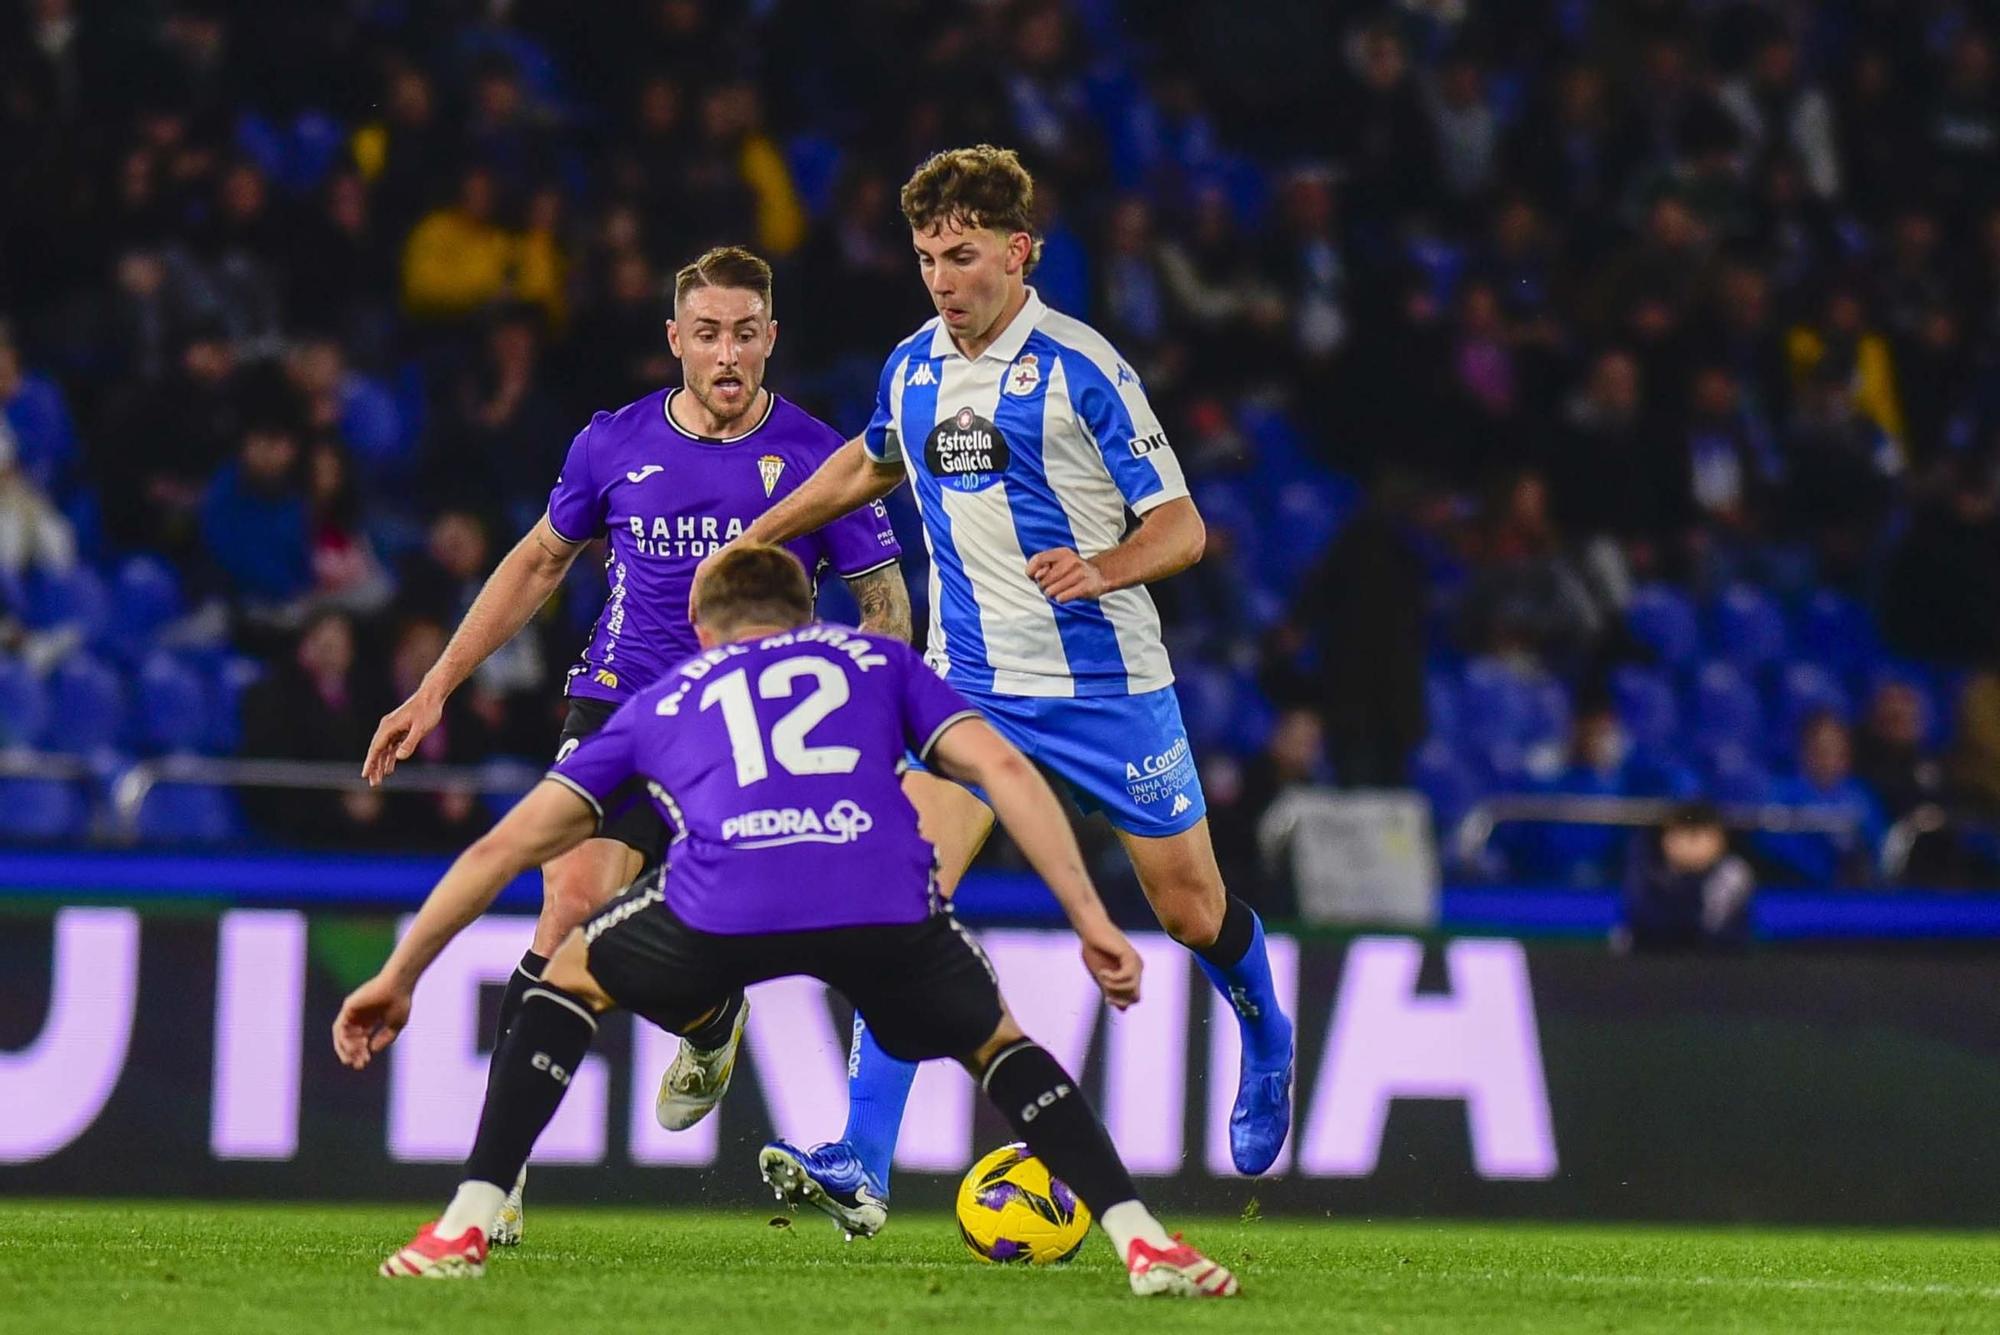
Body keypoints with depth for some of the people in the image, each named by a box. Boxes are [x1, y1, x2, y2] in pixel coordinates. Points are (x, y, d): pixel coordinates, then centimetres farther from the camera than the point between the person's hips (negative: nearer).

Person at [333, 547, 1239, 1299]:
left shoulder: (665, 699, 36)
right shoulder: (876, 660, 35)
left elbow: (508, 844, 35)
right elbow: (1001, 767, 18)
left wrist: (400, 977, 43)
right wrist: (1091, 922, 17)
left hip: (721, 904, 0)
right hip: (887, 902, 0)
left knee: (569, 979, 31)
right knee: (994, 1042, 30)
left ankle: (466, 1226, 18)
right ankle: (1140, 1240, 12)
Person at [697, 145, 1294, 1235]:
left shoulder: (1080, 369, -13)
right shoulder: (911, 369, 3)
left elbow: (1180, 525, -11)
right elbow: (871, 463, 27)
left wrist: (1098, 570, -30)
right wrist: (753, 538, 26)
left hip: (1106, 679, -3)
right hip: (969, 682, 3)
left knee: (1190, 909, 8)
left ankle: (1266, 1044, 43)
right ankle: (860, 1168, -20)